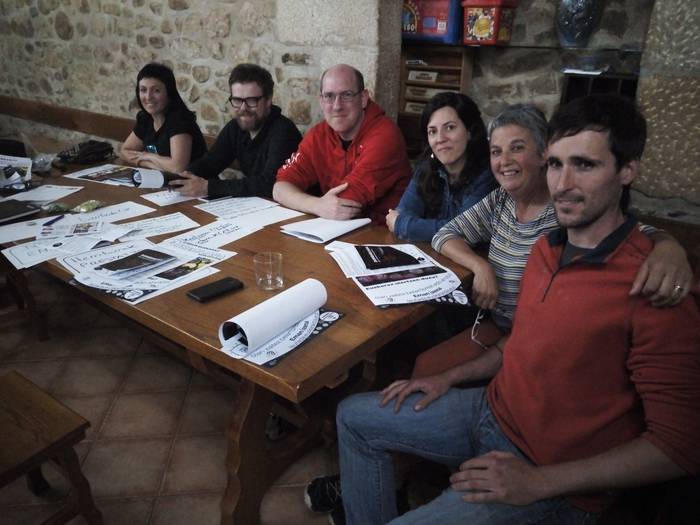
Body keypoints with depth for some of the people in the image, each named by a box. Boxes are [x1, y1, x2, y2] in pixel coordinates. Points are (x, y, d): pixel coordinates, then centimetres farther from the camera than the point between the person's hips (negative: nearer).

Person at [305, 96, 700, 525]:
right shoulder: (548, 248, 0)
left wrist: (538, 482, -24)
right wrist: (452, 376, 7)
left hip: (553, 486, -7)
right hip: (493, 408, 8)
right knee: (354, 416, 12)